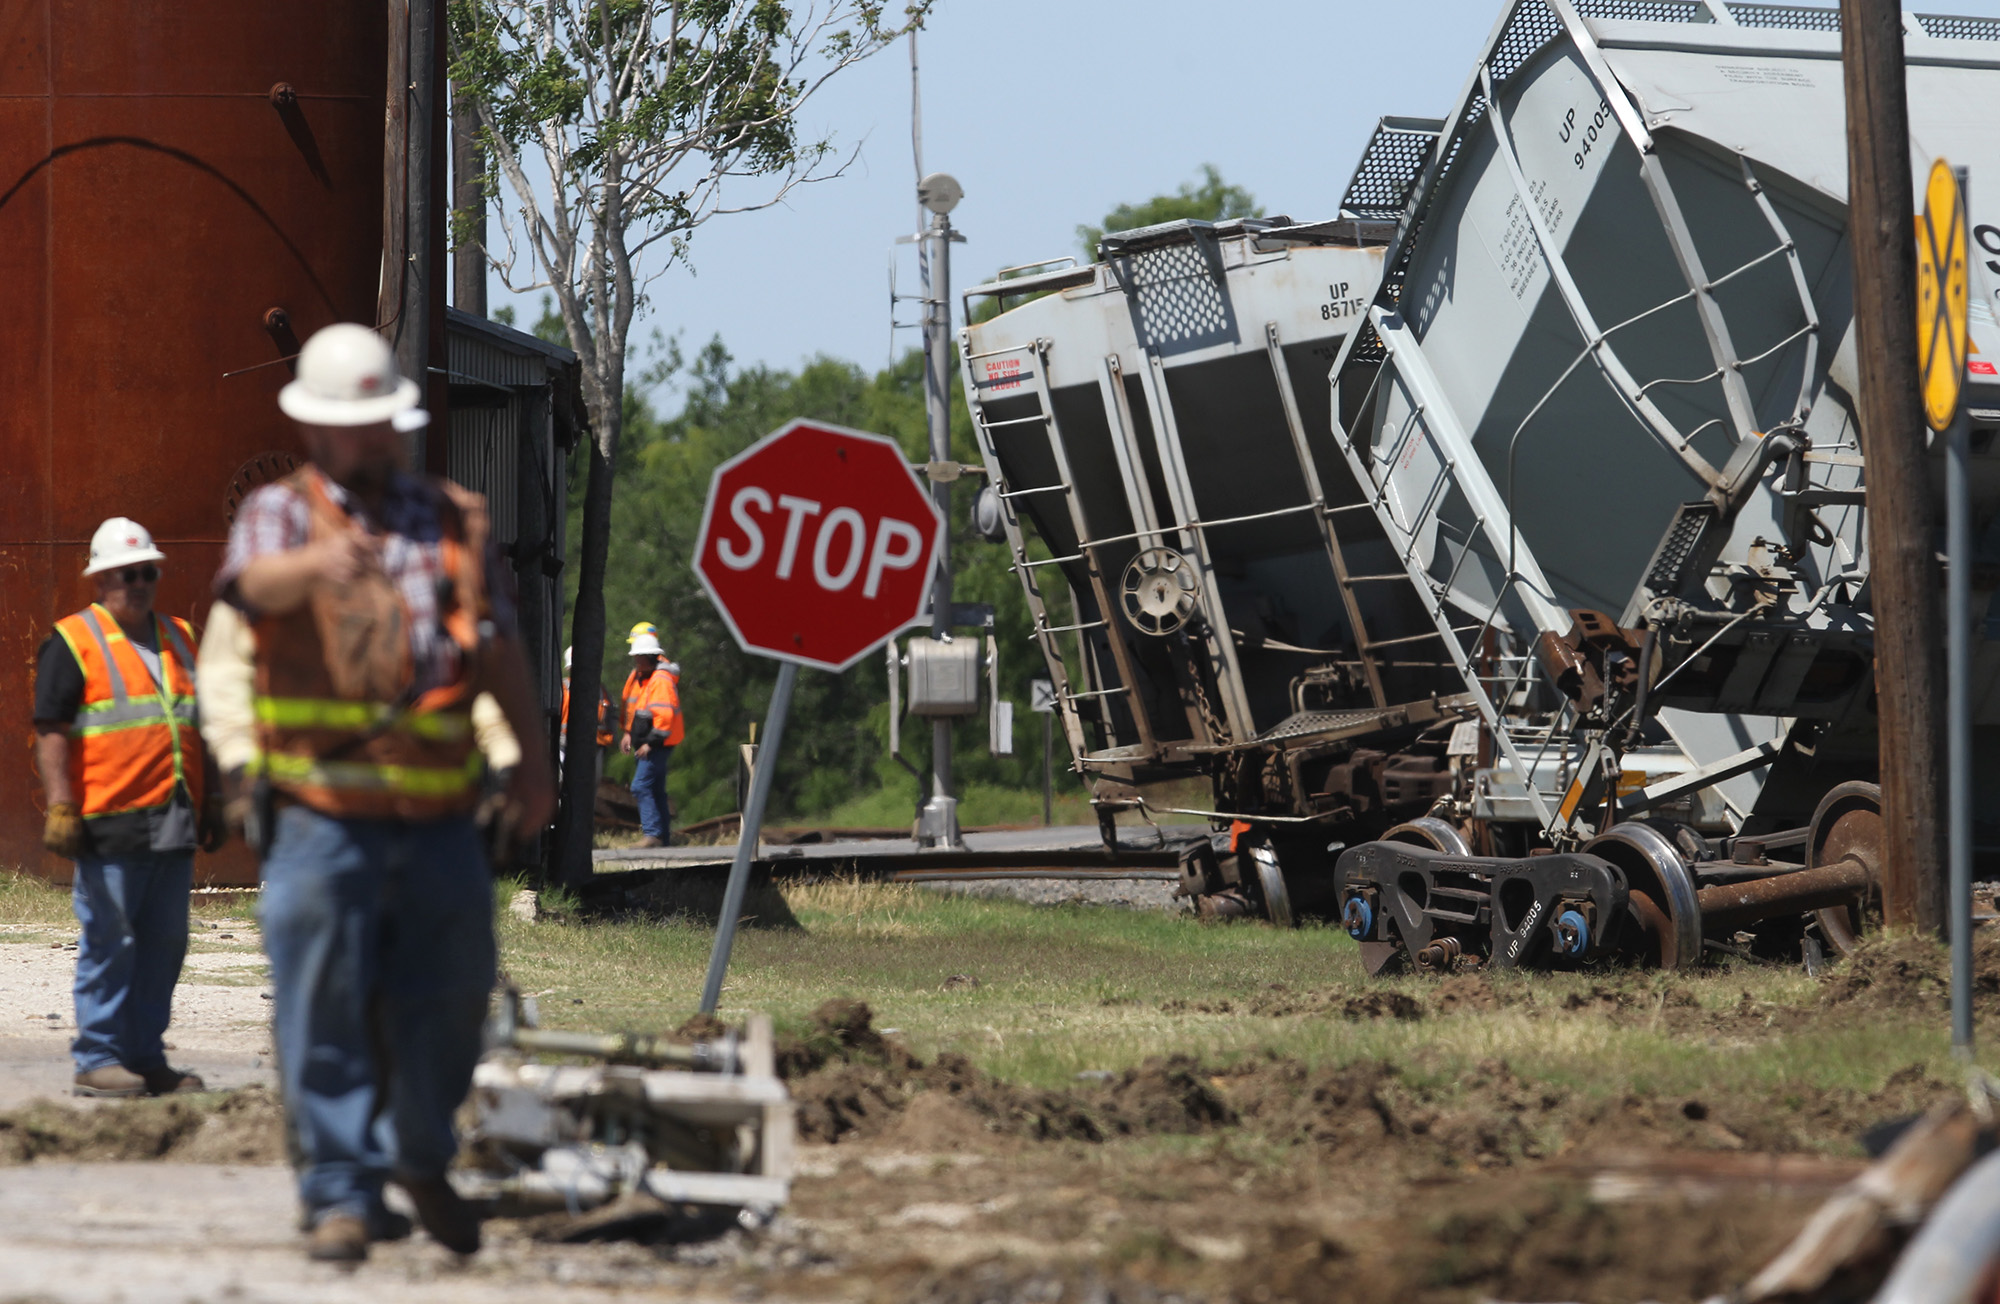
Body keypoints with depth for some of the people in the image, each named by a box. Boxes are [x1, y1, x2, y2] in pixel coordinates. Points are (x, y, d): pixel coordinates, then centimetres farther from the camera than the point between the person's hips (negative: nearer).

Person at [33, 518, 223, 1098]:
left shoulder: (179, 639, 19)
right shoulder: (72, 642, -1)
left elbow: (201, 726, 25)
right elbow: (50, 733, -6)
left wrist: (212, 802, 21)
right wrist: (60, 807, -14)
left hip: (174, 824, 6)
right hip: (110, 826, -6)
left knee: (164, 943, 7)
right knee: (109, 942, -5)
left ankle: (146, 1056, 15)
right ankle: (96, 1060, 0)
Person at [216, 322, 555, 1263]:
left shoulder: (454, 519, 16)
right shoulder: (279, 513, 5)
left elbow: (500, 645, 15)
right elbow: (257, 582, -18)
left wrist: (533, 754, 5)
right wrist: (320, 563, -40)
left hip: (437, 811, 3)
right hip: (320, 807, -3)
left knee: (446, 996, 7)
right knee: (325, 1013, -5)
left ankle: (420, 1157, 30)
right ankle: (342, 1192, 2)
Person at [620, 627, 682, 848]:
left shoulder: (661, 680, -18)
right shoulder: (637, 676, 11)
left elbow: (665, 714, -24)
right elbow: (632, 708, 25)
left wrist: (651, 743, -23)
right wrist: (628, 733, 16)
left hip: (658, 744, -10)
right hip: (644, 743, 10)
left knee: (641, 786, -17)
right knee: (655, 790, 13)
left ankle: (652, 834, -20)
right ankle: (664, 835, 19)